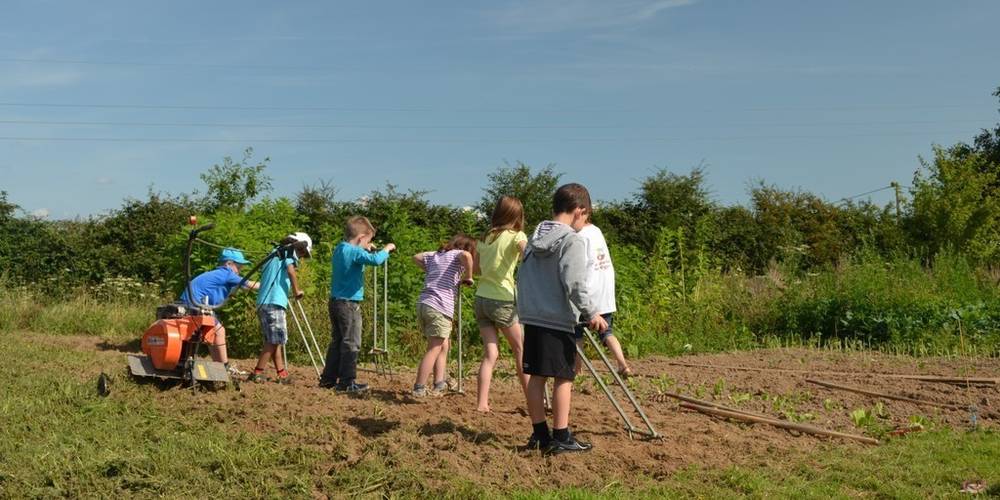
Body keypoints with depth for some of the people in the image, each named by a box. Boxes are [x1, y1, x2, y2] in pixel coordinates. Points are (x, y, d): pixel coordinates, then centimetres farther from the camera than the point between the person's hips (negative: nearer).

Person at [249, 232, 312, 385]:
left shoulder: (276, 253, 26)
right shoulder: (290, 252, 2)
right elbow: (290, 270, -16)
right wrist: (297, 291, -5)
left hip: (263, 302, 9)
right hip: (274, 302, -9)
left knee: (275, 339, 10)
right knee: (274, 340, -7)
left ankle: (282, 374, 10)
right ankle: (257, 373, -9)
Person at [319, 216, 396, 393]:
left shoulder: (339, 249, 11)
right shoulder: (355, 252, -17)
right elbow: (375, 260, -30)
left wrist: (365, 249, 16)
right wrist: (387, 249, -13)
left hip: (335, 302, 9)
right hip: (349, 304, -9)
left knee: (337, 341, 16)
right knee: (351, 343, -2)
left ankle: (328, 378, 19)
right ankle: (347, 382, 0)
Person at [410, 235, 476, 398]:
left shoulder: (435, 255, 22)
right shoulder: (457, 255, 1)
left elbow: (416, 257, 34)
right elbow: (467, 256, -21)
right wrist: (468, 277, -7)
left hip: (422, 304, 8)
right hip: (439, 307, -8)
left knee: (444, 345, 20)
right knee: (434, 349, -1)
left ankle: (439, 384, 18)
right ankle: (419, 389, -1)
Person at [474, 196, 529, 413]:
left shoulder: (484, 238, 12)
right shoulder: (516, 236, -6)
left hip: (481, 298, 5)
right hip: (502, 301, -5)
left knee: (490, 353, 4)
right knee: (521, 349, 10)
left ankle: (481, 403, -5)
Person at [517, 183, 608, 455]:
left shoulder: (535, 237, 11)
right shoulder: (572, 241, -12)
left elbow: (522, 277, 15)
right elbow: (575, 285, -19)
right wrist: (592, 313, -11)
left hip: (532, 318, 7)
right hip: (558, 321, -7)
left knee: (536, 376, 9)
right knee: (563, 378, 0)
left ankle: (539, 433, 16)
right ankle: (561, 437, 3)